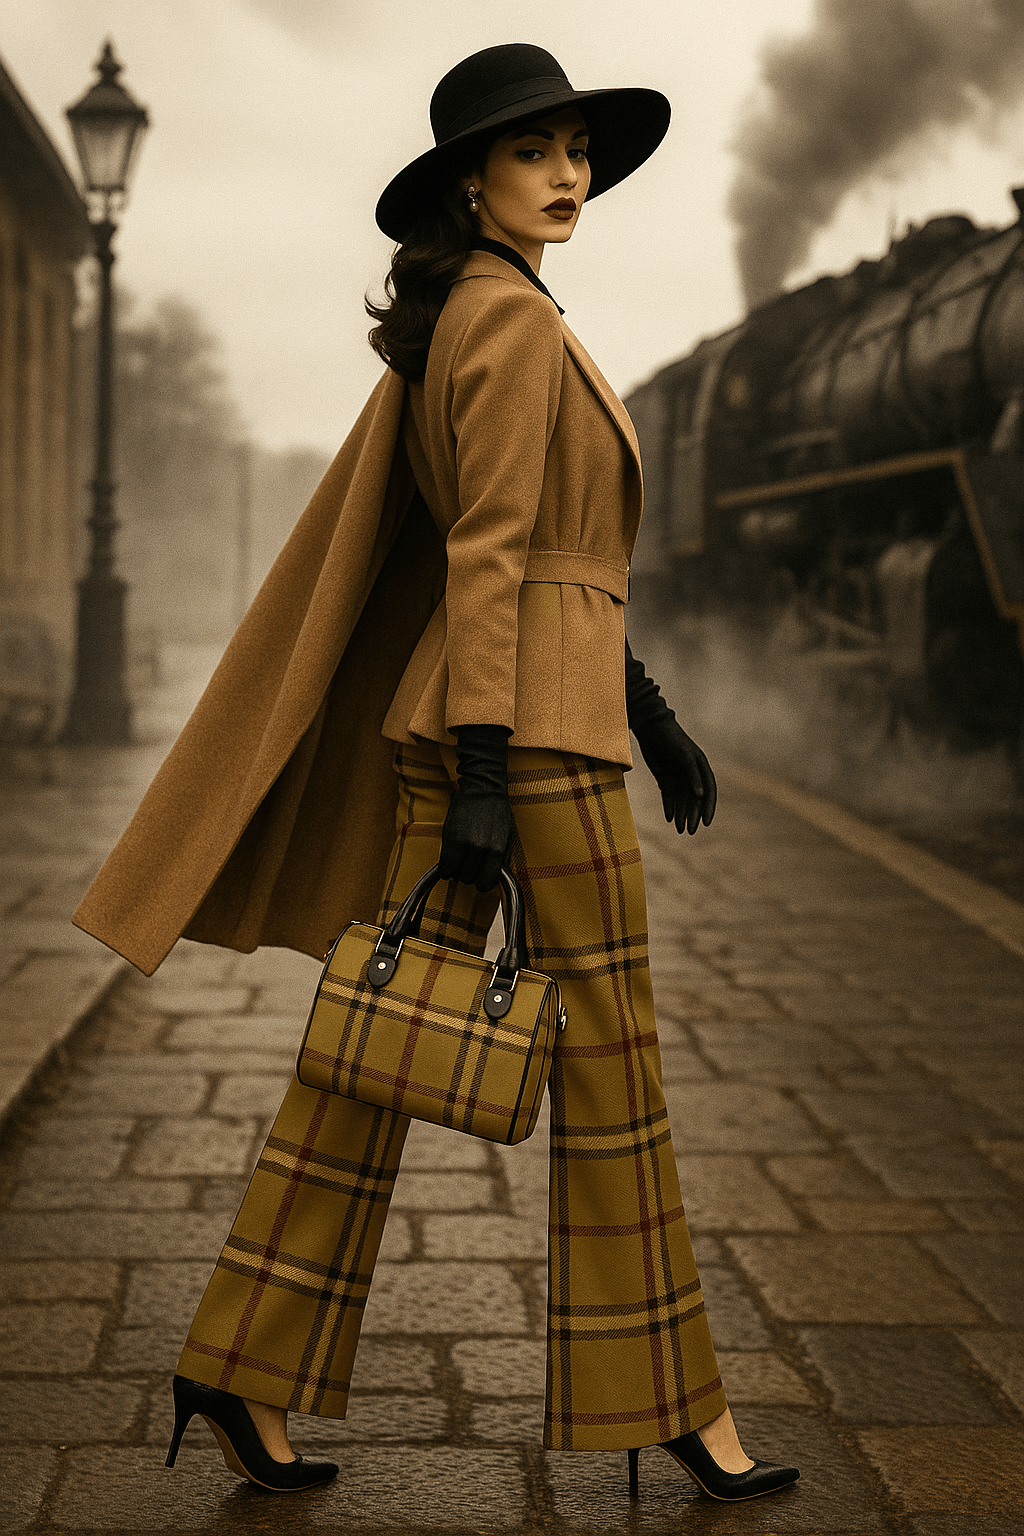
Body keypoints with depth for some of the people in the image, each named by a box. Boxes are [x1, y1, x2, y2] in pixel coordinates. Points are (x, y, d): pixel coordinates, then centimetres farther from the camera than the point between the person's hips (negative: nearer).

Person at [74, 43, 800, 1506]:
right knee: (609, 1054, 0)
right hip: (525, 723, -9)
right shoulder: (514, 317, -10)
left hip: (450, 719, 10)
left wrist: (649, 710, 25)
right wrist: (485, 775, -20)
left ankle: (245, 1369, 11)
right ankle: (669, 1401, 12)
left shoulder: (474, 320, 21)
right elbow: (488, 555, -17)